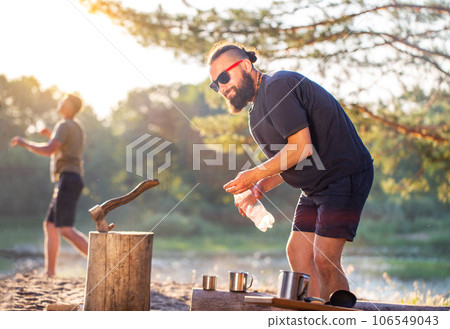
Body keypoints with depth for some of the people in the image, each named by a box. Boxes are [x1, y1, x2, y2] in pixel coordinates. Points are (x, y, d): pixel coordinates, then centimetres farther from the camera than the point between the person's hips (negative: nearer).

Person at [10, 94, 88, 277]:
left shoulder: (64, 126, -9)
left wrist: (24, 142, -8)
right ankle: (49, 272, 11)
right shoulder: (78, 127, 22)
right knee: (50, 226, 12)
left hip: (67, 181, -10)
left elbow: (48, 151, -22)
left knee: (66, 230, -19)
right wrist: (52, 137, 33)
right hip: (72, 181, 10)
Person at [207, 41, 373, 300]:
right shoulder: (258, 107, 15)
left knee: (325, 260, -15)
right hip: (316, 186, 11)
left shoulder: (277, 86, -17)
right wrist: (259, 188, 6)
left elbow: (302, 147, -24)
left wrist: (256, 174, -16)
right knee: (297, 252, 6)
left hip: (346, 175, -11)